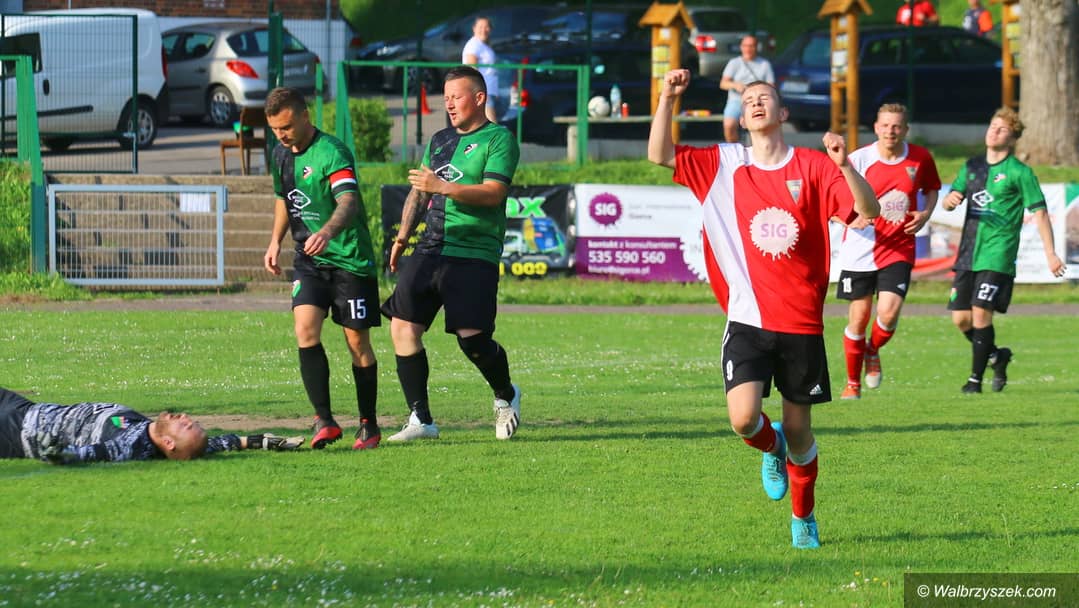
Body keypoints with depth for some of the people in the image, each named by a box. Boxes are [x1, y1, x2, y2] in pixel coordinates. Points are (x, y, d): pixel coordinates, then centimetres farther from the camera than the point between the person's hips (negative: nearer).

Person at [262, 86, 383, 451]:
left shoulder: (331, 153, -18)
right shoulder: (281, 154, 7)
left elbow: (349, 203, -33)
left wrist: (327, 232, -51)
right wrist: (275, 241, 16)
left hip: (350, 258, -6)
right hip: (309, 260, 6)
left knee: (357, 341, 0)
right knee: (305, 330, -13)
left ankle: (369, 425, 14)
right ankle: (324, 421, -11)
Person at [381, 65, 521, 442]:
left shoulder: (499, 140, -2)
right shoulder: (439, 141, 20)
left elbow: (493, 192, -15)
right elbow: (418, 190, 27)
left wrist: (442, 187, -21)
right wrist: (403, 235, 15)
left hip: (474, 256, -7)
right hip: (431, 250, 7)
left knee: (472, 337, -12)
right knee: (403, 326, -7)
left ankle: (506, 396, 19)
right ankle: (421, 419, -2)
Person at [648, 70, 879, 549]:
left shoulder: (812, 167, 1)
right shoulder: (722, 165, 5)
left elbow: (869, 211, -5)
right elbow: (659, 155, 0)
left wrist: (845, 167, -22)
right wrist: (667, 100, -11)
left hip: (801, 322, 0)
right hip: (747, 321, 0)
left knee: (798, 428, 6)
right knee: (743, 418, -18)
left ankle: (803, 519, 29)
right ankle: (771, 448, 20)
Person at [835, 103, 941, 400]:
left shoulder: (920, 158, -1)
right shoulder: (859, 159, -8)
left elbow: (932, 188, 19)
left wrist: (926, 214, -1)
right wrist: (852, 217, -27)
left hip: (898, 250, 1)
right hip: (860, 251, -1)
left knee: (889, 313, -15)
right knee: (858, 317, 3)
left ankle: (873, 351, 21)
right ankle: (853, 383, 22)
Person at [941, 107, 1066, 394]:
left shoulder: (1020, 172, -3)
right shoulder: (972, 167, 13)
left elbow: (1039, 212, -4)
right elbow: (947, 202, 14)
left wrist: (1050, 253, -10)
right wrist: (951, 200, -12)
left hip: (997, 255, -6)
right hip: (968, 253, 6)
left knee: (981, 312, -13)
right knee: (960, 318, 3)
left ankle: (976, 378, -3)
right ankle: (996, 355, 28)